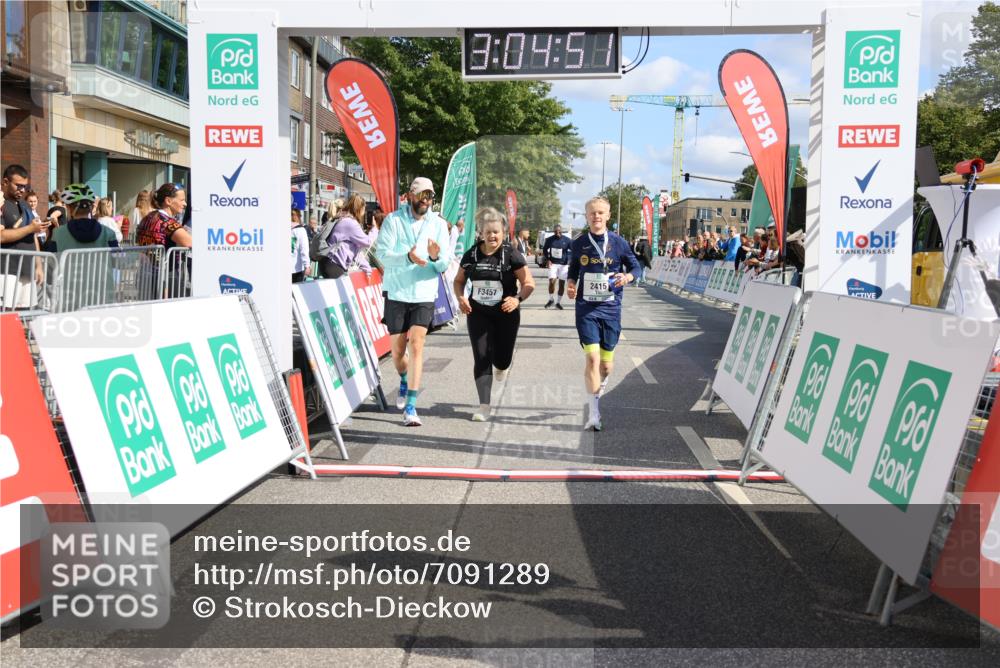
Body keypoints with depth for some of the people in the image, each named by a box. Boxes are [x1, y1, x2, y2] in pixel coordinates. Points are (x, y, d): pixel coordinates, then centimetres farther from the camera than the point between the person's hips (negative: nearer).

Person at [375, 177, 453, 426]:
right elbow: (382, 253, -12)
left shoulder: (438, 224, 4)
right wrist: (407, 257, -30)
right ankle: (404, 381, 44)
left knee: (417, 346, -11)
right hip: (397, 294, 0)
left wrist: (436, 257, -23)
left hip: (424, 296, 0)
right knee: (397, 350, 10)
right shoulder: (393, 220, -2)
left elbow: (445, 264, 1)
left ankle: (410, 406, -8)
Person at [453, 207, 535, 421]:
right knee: (481, 358, -3)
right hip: (478, 314, 2)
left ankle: (503, 364, 46)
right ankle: (484, 406, 2)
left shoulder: (511, 254, -9)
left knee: (501, 359, 5)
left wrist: (518, 298, -27)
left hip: (505, 314, -2)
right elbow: (459, 280, 13)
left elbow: (528, 282, -9)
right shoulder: (471, 255, 1)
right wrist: (461, 297, -7)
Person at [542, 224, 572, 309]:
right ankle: (551, 299, 10)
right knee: (551, 282, -10)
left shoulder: (566, 240, -6)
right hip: (553, 263, 0)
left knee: (562, 283, 3)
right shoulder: (549, 240, -2)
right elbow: (544, 250, 11)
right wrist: (547, 260, -3)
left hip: (563, 264, 0)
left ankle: (558, 302, 14)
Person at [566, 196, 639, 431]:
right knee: (592, 357, -13)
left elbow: (634, 266, 8)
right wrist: (570, 284, -4)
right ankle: (594, 413, -6)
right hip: (586, 308, -1)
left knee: (607, 362, 8)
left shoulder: (618, 242, 0)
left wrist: (627, 277, -13)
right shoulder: (579, 244, 3)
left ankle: (598, 390, 40)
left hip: (610, 307, 1)